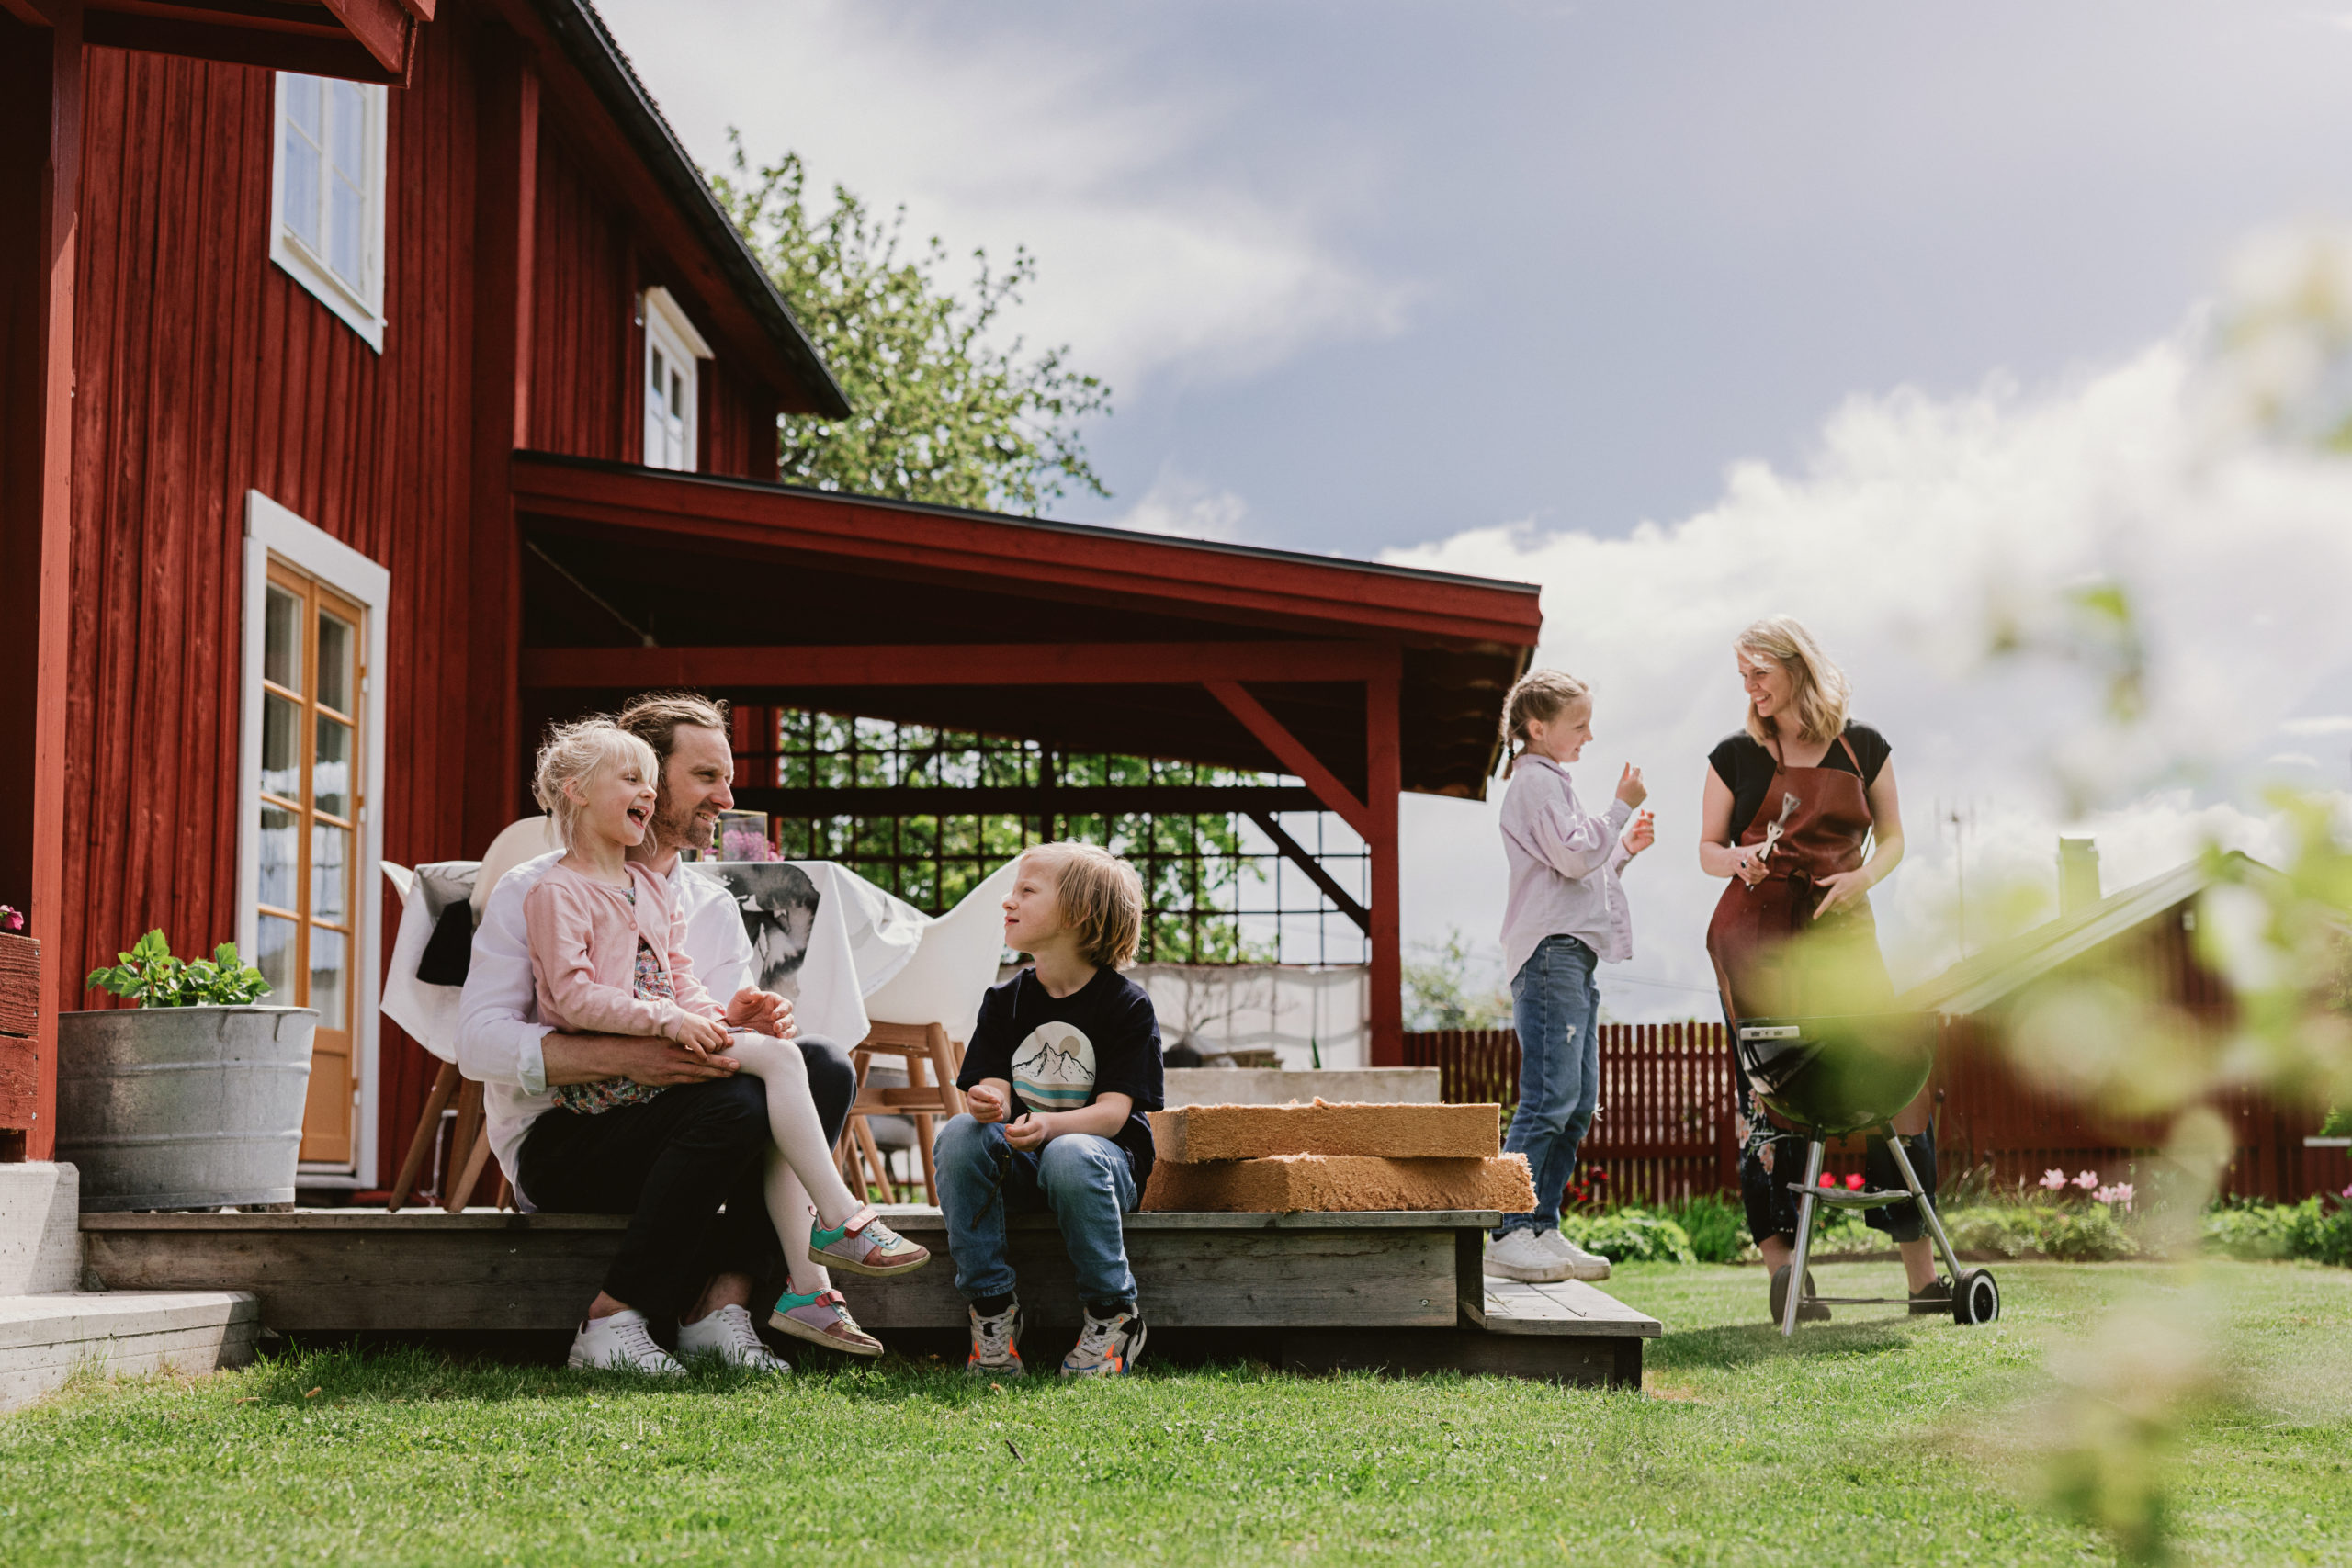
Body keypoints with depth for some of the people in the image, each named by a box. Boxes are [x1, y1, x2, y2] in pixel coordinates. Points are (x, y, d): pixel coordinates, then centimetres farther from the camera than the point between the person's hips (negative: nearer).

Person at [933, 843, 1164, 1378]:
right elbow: (992, 1085, -2)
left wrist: (1048, 1125, -34)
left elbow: (1113, 1111, -15)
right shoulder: (1005, 1001, 7)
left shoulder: (1127, 1005, -7)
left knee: (1071, 1157, -38)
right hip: (1017, 1164, 4)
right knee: (958, 1135, -27)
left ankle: (1113, 1317, -18)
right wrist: (989, 1104, -29)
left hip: (1105, 1154, -4)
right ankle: (991, 1308, -20)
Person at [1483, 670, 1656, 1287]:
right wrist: (1621, 807, -9)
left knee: (1578, 1103, 8)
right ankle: (1506, 1234, -18)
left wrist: (1626, 849, 16)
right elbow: (1574, 857, -16)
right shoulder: (1537, 780, -5)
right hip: (1549, 953, -11)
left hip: (1573, 957, 11)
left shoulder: (1550, 782, 26)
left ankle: (1542, 1231, 10)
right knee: (1550, 1097, -16)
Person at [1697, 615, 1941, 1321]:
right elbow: (1708, 850, 11)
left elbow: (1891, 838, 14)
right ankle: (1781, 1268, -6)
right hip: (1756, 936, -1)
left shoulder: (1862, 748, 10)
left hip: (1841, 929, 1)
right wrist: (1738, 859, -11)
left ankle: (1921, 1273, -3)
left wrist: (1865, 874, -7)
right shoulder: (1736, 756, 7)